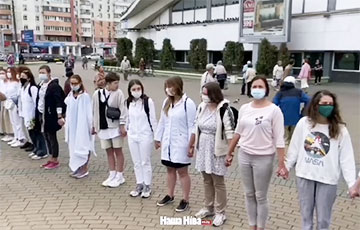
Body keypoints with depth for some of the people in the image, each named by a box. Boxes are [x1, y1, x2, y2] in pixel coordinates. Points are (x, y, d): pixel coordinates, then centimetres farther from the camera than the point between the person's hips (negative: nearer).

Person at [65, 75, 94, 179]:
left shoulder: (85, 96, -12)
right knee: (74, 147, 12)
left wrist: (91, 125, -12)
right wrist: (67, 125, 10)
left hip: (82, 126, -6)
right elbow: (68, 112, 11)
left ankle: (84, 169, 9)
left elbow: (89, 112, -12)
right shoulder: (69, 97, 7)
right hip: (72, 126, 6)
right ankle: (77, 167, 23)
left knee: (82, 147, 0)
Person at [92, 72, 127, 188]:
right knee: (109, 152, 12)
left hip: (115, 127, -3)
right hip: (103, 127, 3)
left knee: (118, 151, 6)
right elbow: (94, 111, 8)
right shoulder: (97, 93, 0)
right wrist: (94, 125, 12)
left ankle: (119, 176, 17)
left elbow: (122, 110, -8)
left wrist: (122, 125, -11)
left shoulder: (118, 93, -9)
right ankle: (112, 175, 24)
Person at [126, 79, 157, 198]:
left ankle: (147, 186, 17)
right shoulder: (128, 103, 4)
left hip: (145, 136, -5)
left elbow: (153, 119, -8)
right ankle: (139, 185, 24)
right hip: (132, 136, 5)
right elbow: (128, 119, 13)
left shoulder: (148, 101, -11)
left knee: (145, 162, 4)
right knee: (136, 162, 12)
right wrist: (127, 131, 16)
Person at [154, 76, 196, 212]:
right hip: (167, 142, 6)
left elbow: (191, 125, -14)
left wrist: (191, 144, -15)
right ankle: (170, 196, 33)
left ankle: (185, 200, 16)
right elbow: (162, 122, 13)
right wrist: (158, 138, 15)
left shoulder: (188, 103, -14)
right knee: (170, 169, 17)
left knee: (182, 171, 3)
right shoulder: (166, 102, 7)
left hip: (180, 143, -6)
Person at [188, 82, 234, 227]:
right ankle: (208, 208, 32)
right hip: (203, 149, 6)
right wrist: (191, 145, 13)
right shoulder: (201, 107, 3)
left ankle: (220, 212, 19)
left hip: (217, 150, -6)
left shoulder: (224, 110, -17)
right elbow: (196, 128, 11)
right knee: (207, 180, 17)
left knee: (218, 182, 4)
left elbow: (230, 133, -17)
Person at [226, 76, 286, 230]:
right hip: (244, 156, 5)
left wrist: (281, 163, -14)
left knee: (260, 197, 7)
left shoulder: (274, 110, -11)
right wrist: (229, 153, 15)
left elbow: (279, 139, -12)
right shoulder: (244, 108, 3)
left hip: (263, 158, -4)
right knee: (249, 194, 15)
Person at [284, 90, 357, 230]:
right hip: (304, 175, 2)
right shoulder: (304, 123, -7)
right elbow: (295, 147, 3)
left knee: (323, 217, 11)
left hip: (327, 179, -1)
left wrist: (351, 183, -11)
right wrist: (287, 166, 10)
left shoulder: (340, 129, -9)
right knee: (305, 212, 19)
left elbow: (346, 158, -8)